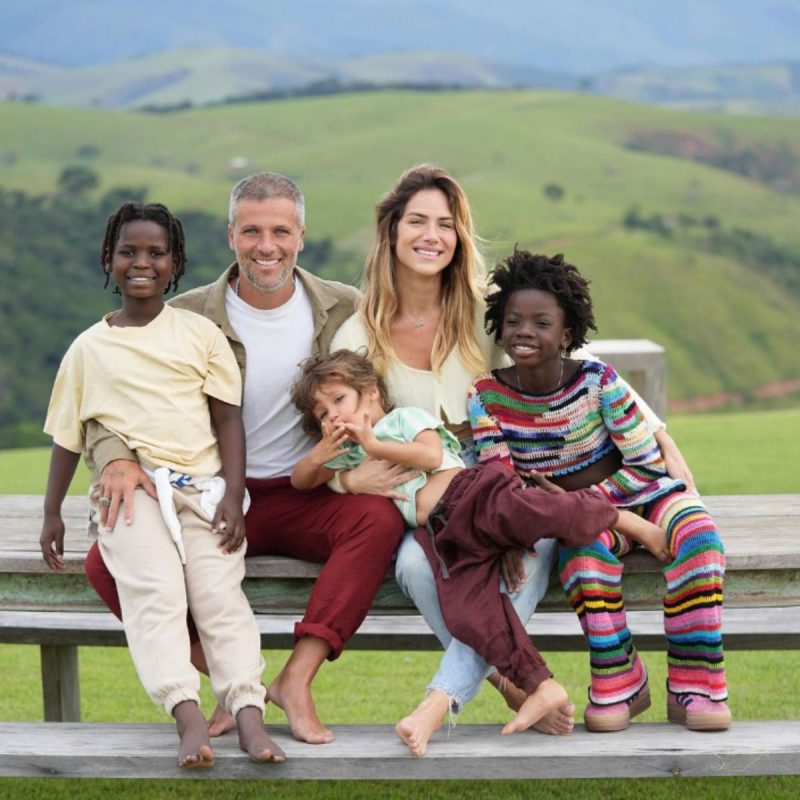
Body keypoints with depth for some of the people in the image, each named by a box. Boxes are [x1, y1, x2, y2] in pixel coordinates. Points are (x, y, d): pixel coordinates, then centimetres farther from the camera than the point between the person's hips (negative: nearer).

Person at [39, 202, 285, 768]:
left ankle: (249, 715, -32)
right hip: (128, 488, 0)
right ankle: (189, 717, -37)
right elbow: (68, 436, 19)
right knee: (155, 593, -24)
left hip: (202, 486, 0)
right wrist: (53, 513, 15)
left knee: (221, 592, -21)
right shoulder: (90, 348, 14)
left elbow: (229, 418, 8)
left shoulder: (199, 333, 13)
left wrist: (232, 497, -3)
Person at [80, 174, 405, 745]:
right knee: (108, 561, -25)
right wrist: (116, 460, -26)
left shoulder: (345, 310, 2)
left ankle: (298, 677, -29)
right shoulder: (187, 318, -1)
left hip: (309, 499, 0)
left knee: (381, 517, -33)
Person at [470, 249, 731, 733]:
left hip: (640, 491, 0)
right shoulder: (486, 397, -9)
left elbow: (648, 464, -14)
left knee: (698, 535, -31)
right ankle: (619, 684, -20)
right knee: (584, 548, -36)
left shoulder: (597, 380, -15)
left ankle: (694, 686, -25)